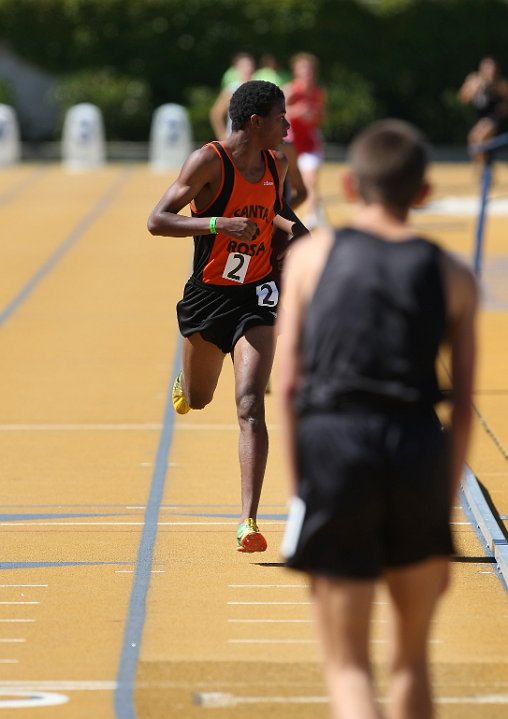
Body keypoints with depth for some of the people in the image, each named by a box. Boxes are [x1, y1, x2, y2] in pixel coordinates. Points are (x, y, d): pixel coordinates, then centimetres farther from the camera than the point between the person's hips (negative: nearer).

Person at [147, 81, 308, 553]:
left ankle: (248, 521, -18)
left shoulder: (277, 163, 3)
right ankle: (183, 384, 60)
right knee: (198, 399, 20)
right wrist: (218, 223, -31)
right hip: (206, 296, -2)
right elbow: (157, 221, -20)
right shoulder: (209, 161, -15)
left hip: (255, 299, 2)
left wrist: (292, 225, 5)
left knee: (250, 406, -14)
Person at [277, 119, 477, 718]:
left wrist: (297, 483, 7)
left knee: (347, 665, 2)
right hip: (417, 451, 1)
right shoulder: (451, 276, 8)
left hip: (332, 449, -1)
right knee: (411, 659, 18)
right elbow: (462, 409, 5)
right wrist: (444, 508, 11)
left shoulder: (312, 254, 7)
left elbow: (286, 384, 2)